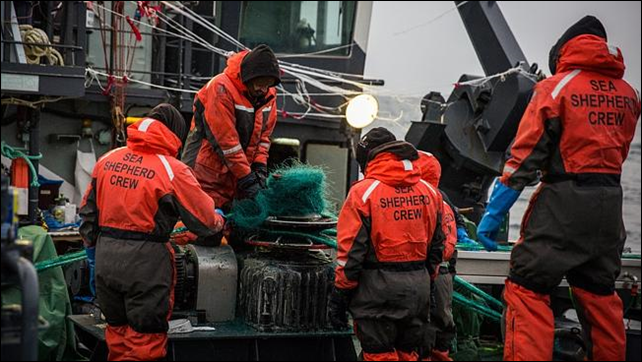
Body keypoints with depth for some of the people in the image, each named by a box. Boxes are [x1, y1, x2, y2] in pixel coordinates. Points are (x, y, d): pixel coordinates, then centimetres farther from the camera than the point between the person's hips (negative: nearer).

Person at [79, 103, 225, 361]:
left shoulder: (107, 160, 5)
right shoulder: (172, 170, -11)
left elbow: (88, 209, 16)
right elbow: (206, 221, -5)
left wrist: (91, 243, 30)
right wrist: (219, 221, 17)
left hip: (105, 256, 6)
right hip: (145, 262, -5)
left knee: (117, 330, 21)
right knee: (145, 339, 5)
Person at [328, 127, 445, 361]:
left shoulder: (363, 192, -10)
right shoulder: (429, 192, 8)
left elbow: (351, 251, -12)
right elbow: (436, 246, 14)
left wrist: (339, 295, -5)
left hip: (378, 287, -5)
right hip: (418, 285, 5)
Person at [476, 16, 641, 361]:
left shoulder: (556, 87, -4)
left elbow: (524, 155, -9)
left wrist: (493, 213, -7)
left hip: (563, 202, -6)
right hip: (610, 203, 6)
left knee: (527, 288, -4)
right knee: (599, 293, 17)